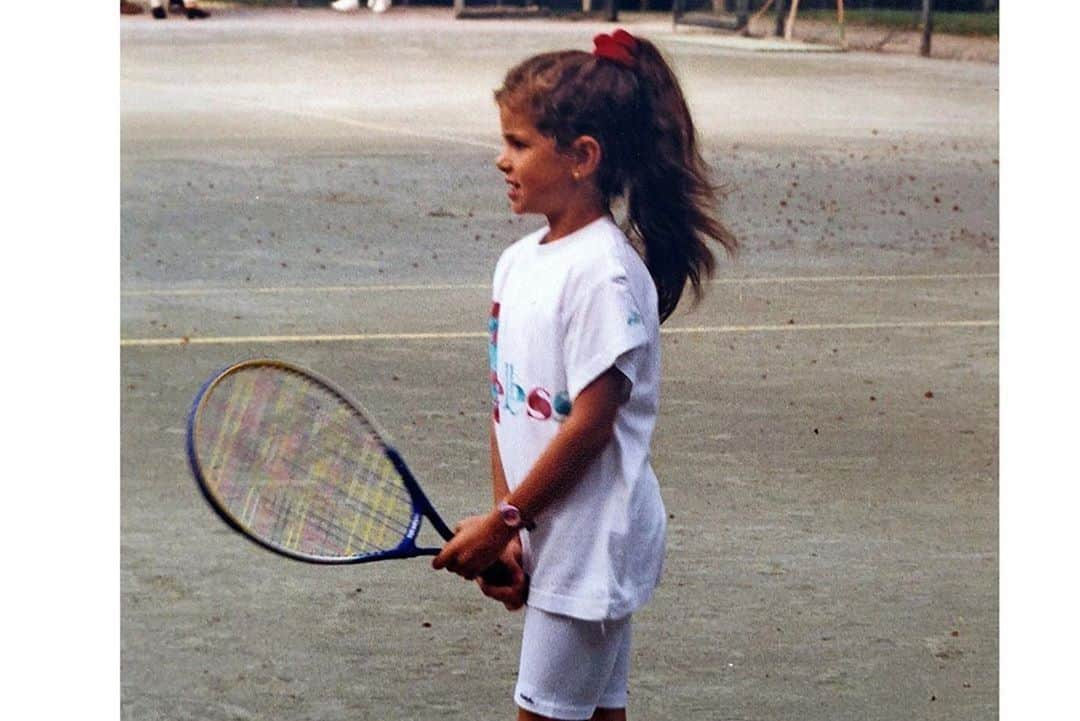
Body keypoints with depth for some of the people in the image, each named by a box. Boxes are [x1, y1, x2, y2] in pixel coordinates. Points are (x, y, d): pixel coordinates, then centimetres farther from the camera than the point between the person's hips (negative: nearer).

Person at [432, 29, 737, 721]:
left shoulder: (603, 273, -19)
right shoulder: (518, 261, 8)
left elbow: (589, 424, -20)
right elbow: (509, 406, 9)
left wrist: (501, 521, -13)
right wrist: (504, 531, 2)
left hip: (593, 548, -8)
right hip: (550, 542, 8)